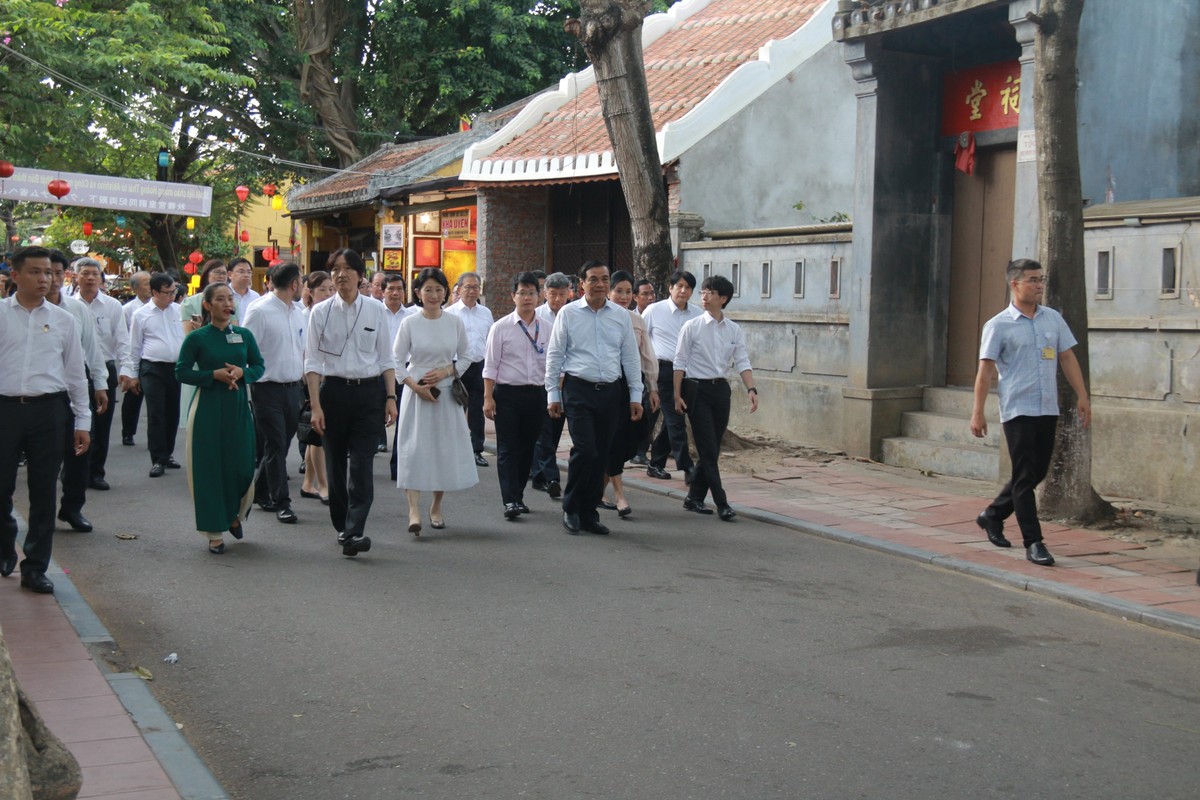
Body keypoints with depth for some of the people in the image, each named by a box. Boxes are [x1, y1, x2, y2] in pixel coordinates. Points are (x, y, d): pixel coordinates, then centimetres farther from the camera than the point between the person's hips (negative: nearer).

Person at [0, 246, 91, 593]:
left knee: (44, 492, 7)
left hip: (49, 410, 1)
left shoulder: (63, 320, 6)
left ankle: (35, 568, 18)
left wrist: (82, 421, 8)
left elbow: (76, 373, 10)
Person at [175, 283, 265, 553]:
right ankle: (215, 533, 12)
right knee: (209, 469, 1)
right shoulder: (197, 338, -3)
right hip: (208, 408, -2)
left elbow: (259, 366, 11)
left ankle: (235, 515, 31)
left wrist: (241, 372, -10)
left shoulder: (244, 335, 5)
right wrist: (215, 375, -14)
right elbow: (181, 372, -3)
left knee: (243, 467, 0)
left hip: (239, 406, 3)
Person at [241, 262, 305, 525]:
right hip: (269, 388, -7)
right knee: (275, 446, -2)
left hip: (293, 387, 7)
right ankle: (281, 503, 5)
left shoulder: (298, 313, 12)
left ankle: (261, 491, 29)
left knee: (282, 444, 13)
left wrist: (305, 374, 10)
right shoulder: (259, 311, -10)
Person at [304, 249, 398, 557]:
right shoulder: (321, 312, 2)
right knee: (336, 462, 10)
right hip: (334, 390, 1)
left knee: (361, 463, -10)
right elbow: (312, 362, 0)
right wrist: (316, 405, -7)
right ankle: (341, 525, 25)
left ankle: (355, 532, -15)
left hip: (369, 392, -1)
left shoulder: (376, 310, 4)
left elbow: (386, 358, 7)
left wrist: (391, 397, -1)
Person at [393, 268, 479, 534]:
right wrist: (416, 386, -13)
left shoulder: (455, 322, 1)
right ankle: (414, 511, -13)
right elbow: (396, 362, -1)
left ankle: (436, 507, 21)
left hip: (446, 393, 2)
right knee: (414, 448, -9)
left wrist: (446, 371, -8)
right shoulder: (409, 323, -3)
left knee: (446, 449, 6)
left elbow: (466, 357, 9)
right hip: (416, 393, -2)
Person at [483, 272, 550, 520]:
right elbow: (490, 365, -2)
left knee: (527, 448, 10)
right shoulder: (501, 327, -2)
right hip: (508, 393, -3)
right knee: (508, 449, -4)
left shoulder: (546, 329, 7)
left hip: (536, 394, 3)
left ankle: (518, 496, 22)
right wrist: (488, 397, -7)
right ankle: (510, 501, -7)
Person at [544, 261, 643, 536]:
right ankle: (571, 510, 3)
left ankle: (589, 513, 17)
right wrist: (553, 394, 0)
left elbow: (630, 357, 12)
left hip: (610, 391, 3)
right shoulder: (568, 314, 1)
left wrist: (635, 396, 8)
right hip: (578, 390, -3)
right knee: (585, 449, -14)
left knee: (601, 455, 6)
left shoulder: (621, 315, 8)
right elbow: (554, 355, 4)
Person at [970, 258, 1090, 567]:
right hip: (1018, 410, -6)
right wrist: (977, 412, -11)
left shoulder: (1054, 319, 10)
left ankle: (993, 515, 31)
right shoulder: (998, 326, -5)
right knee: (1025, 476, -5)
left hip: (1048, 409, 6)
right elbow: (985, 370, -6)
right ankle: (1033, 542, -1)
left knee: (1038, 472, 12)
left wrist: (1082, 395, 6)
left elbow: (1067, 358, 14)